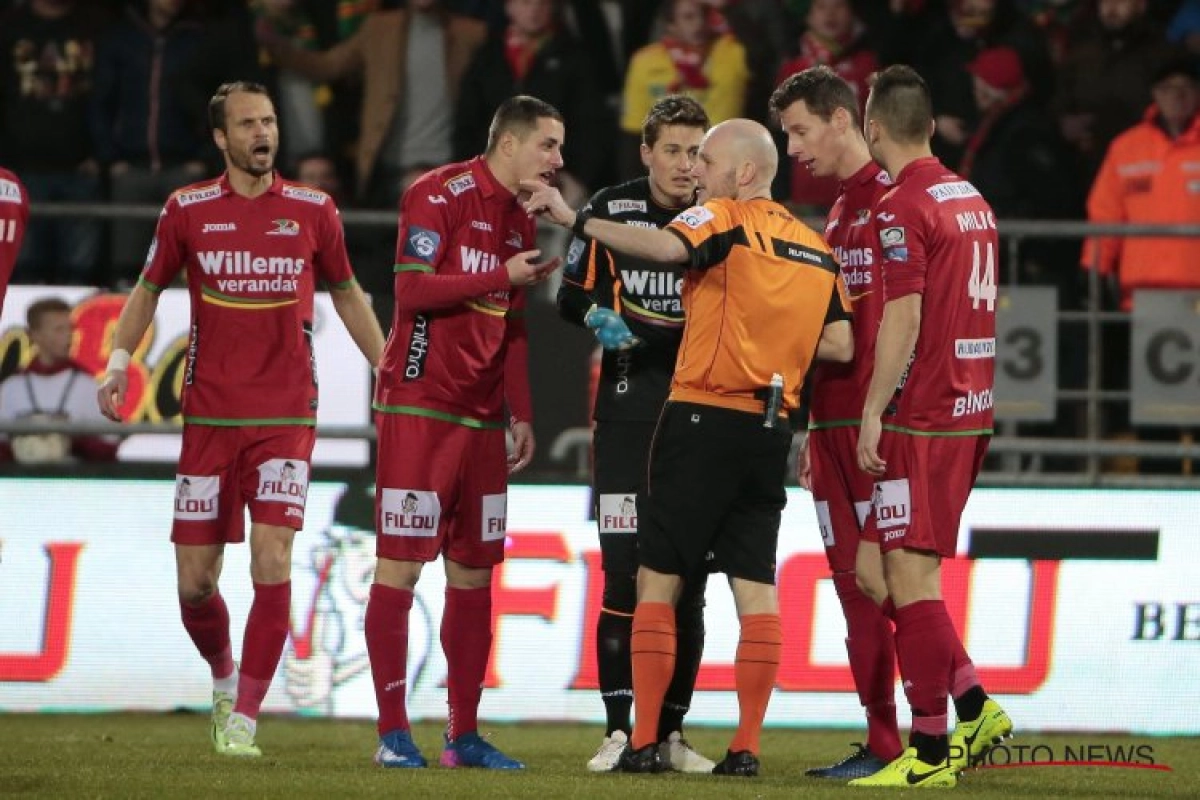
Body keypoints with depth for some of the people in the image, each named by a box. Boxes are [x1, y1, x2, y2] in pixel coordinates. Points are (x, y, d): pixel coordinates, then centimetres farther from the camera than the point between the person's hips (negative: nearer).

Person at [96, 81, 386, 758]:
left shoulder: (313, 211, 4)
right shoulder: (188, 211, 3)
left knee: (272, 563, -15)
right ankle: (224, 674, 32)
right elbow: (150, 288, 15)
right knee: (195, 581, 1)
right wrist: (119, 359, 1)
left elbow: (346, 293, 17)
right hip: (209, 417, 1)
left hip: (287, 416, -1)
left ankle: (243, 719, -9)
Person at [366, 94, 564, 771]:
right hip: (420, 406, -8)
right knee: (401, 566, -6)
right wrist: (505, 275, -17)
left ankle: (465, 734, 11)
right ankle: (394, 732, -3)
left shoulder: (521, 220, 16)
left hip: (483, 418, 8)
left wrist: (522, 414, 15)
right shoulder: (439, 196, -9)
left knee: (474, 574, 7)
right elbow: (412, 290, -18)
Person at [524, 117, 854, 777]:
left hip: (703, 419, -6)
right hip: (771, 429, 6)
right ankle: (746, 744, 1)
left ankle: (643, 741, -1)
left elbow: (667, 247, -27)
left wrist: (573, 219, -29)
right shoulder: (816, 247, 13)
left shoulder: (724, 219, -6)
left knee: (657, 579, 1)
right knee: (756, 588, 5)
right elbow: (840, 346, 8)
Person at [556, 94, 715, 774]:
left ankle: (670, 731, 12)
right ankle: (619, 730, -3)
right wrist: (599, 317, -12)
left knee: (688, 582, 3)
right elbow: (574, 294, 10)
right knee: (624, 575, -8)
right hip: (628, 407, -1)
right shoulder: (613, 209, 1)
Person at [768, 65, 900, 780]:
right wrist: (812, 434, 22)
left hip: (877, 424, -9)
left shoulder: (892, 199, -9)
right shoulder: (838, 213, 20)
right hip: (833, 423, 9)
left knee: (884, 579, -9)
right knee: (854, 582, 7)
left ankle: (914, 742, -7)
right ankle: (880, 743, 10)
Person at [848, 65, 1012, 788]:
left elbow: (904, 320, -19)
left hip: (921, 420, -9)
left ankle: (930, 751, -6)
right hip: (971, 410, 9)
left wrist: (873, 414, -16)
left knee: (909, 574, -6)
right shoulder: (973, 201, 14)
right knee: (893, 570, 16)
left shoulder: (903, 208, -12)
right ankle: (973, 708, 13)